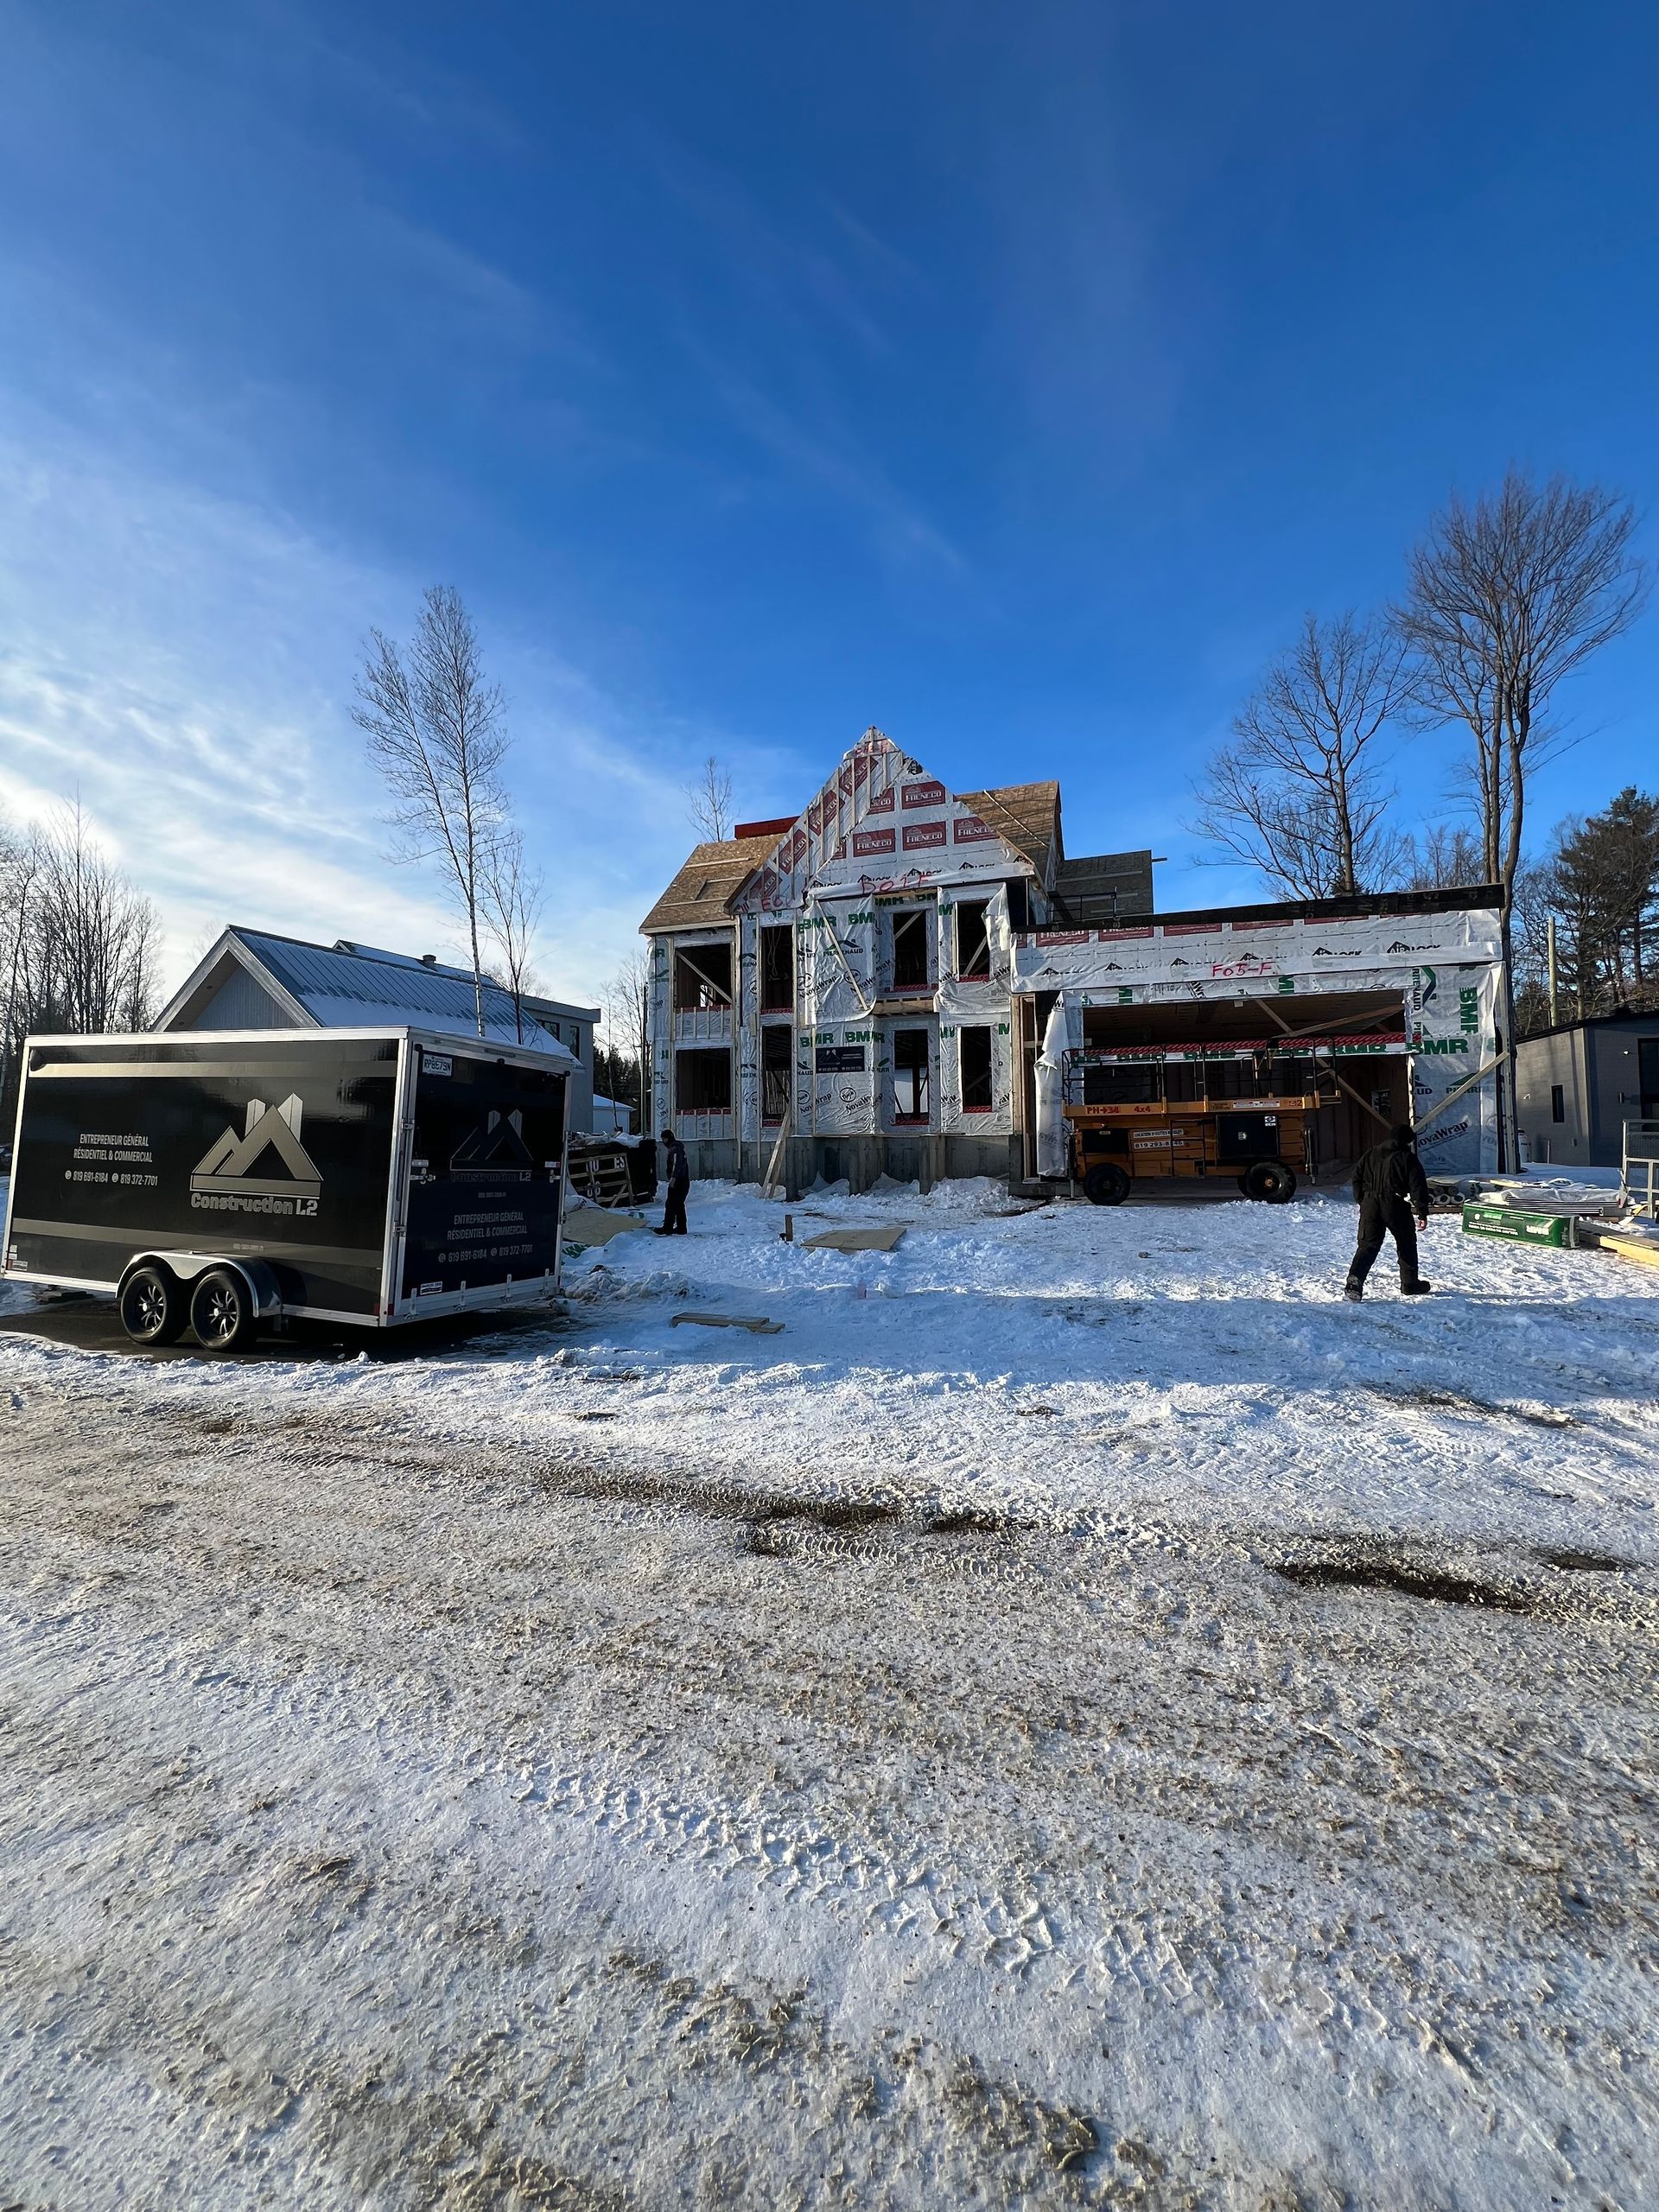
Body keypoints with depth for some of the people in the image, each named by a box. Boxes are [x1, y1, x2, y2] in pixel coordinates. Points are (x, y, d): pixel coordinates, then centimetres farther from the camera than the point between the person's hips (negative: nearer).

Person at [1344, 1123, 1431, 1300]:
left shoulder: (1372, 1154, 11)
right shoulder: (1408, 1158, -3)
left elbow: (1357, 1178, 14)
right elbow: (1418, 1188, -6)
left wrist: (1362, 1201, 20)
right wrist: (1422, 1214, -3)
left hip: (1370, 1205, 3)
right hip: (1395, 1207, -3)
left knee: (1368, 1244, 3)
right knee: (1406, 1243, 16)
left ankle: (1355, 1280, -16)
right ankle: (1410, 1284, 25)